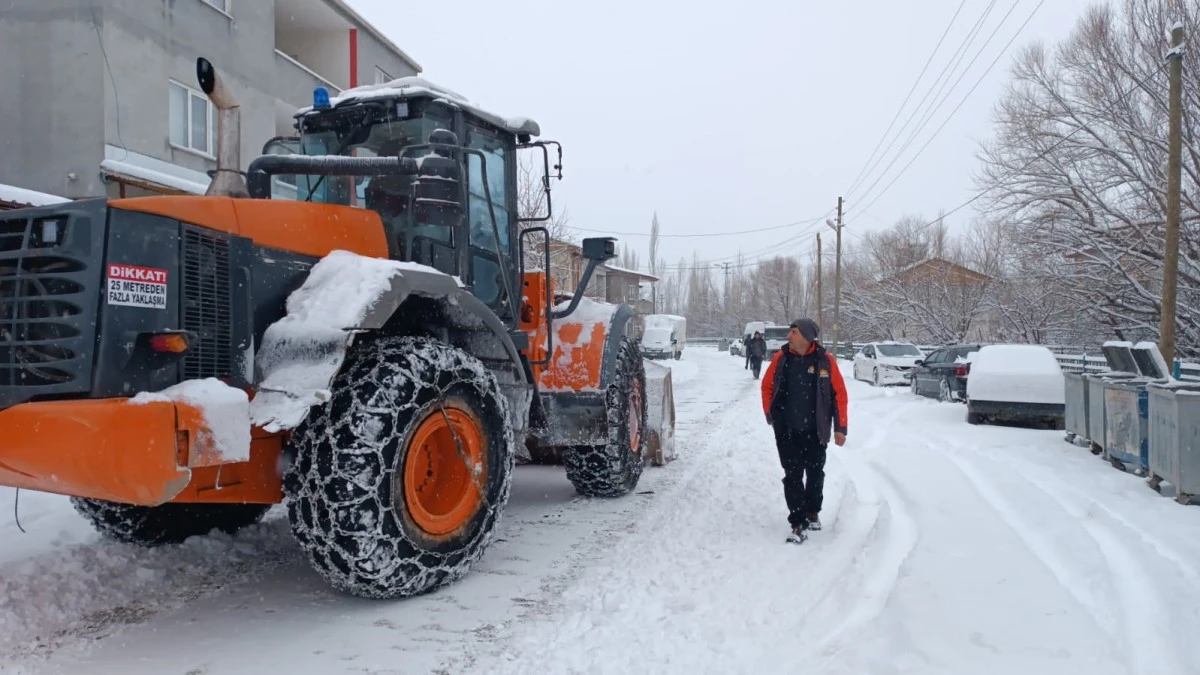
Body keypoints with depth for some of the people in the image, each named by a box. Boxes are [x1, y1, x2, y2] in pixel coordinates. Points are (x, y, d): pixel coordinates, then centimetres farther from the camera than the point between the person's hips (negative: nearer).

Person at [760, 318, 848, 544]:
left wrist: (840, 428, -5)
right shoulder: (781, 358, -5)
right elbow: (767, 386, 8)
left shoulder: (825, 360, -10)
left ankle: (813, 511, 37)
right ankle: (798, 523, 5)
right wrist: (771, 416, 7)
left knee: (815, 473, 15)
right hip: (786, 431, 0)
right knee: (792, 476, -1)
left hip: (815, 431, 0)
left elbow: (839, 394, -5)